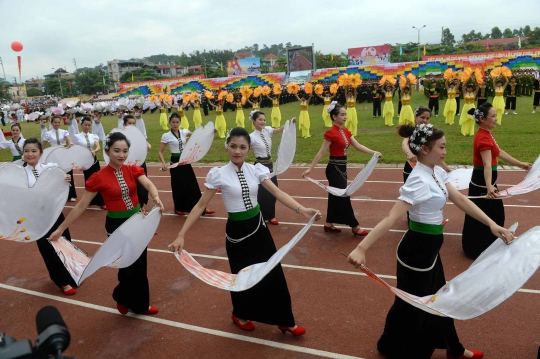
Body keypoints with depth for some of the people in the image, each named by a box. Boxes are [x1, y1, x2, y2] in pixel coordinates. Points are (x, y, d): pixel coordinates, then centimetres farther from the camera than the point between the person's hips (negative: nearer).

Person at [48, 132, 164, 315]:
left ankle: (139, 304, 37)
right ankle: (122, 297, 29)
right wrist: (60, 229, -8)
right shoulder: (99, 177, -14)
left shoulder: (133, 170, -5)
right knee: (131, 266, 0)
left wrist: (156, 197, -46)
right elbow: (81, 205, -8)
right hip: (116, 225, -4)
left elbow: (148, 184, -23)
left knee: (139, 265, 16)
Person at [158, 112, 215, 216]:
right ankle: (179, 208, 24)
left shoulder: (184, 132, 4)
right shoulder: (166, 136, -7)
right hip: (175, 162, -4)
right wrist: (163, 163, -21)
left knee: (193, 185, 8)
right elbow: (160, 152, -4)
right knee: (178, 186, 5)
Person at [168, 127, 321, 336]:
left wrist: (302, 210, -26)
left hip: (258, 227, 4)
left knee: (273, 274, 11)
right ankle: (241, 315, 43)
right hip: (237, 231, -3)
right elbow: (201, 205, -11)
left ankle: (284, 320, 30)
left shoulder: (256, 170, -3)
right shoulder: (219, 175, -13)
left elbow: (278, 193, -11)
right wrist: (181, 235, -16)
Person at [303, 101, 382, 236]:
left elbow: (358, 146, 5)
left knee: (336, 196, 14)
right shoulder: (331, 133, -15)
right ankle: (355, 226, 7)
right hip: (334, 168, -9)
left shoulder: (346, 131, 9)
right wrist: (310, 168, -17)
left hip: (342, 167, 9)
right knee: (343, 196, -2)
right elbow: (321, 152, -15)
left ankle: (329, 224, 26)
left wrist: (373, 152, -6)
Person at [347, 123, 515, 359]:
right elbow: (391, 219, -35)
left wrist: (491, 224, 1)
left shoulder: (437, 172, 1)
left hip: (429, 248, 9)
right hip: (417, 250, -9)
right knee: (413, 304, 11)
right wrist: (361, 248, -43)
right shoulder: (419, 181, -28)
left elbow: (460, 200, 7)